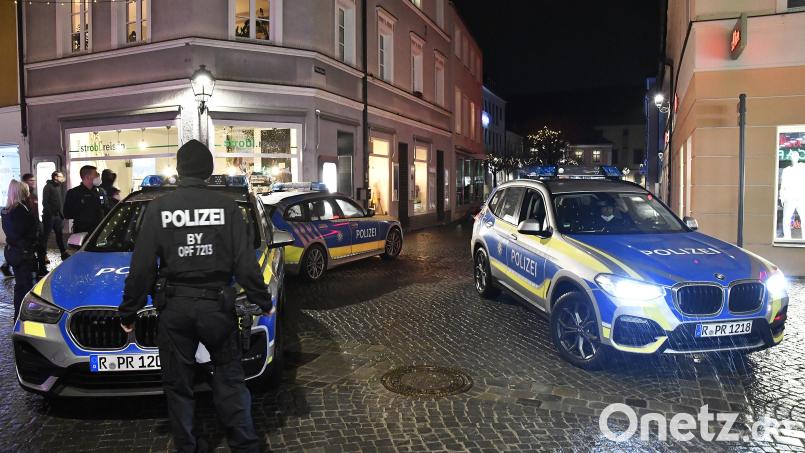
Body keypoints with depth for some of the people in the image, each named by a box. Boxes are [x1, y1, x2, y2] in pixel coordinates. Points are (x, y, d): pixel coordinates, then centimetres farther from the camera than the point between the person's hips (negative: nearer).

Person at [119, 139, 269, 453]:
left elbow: (141, 267, -4)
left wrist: (128, 310, 5)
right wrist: (262, 301, 4)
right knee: (230, 377, 12)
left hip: (174, 307, 0)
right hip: (217, 304, 0)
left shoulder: (158, 208, -4)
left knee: (178, 384, 14)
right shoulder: (226, 206, -6)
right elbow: (245, 262, -6)